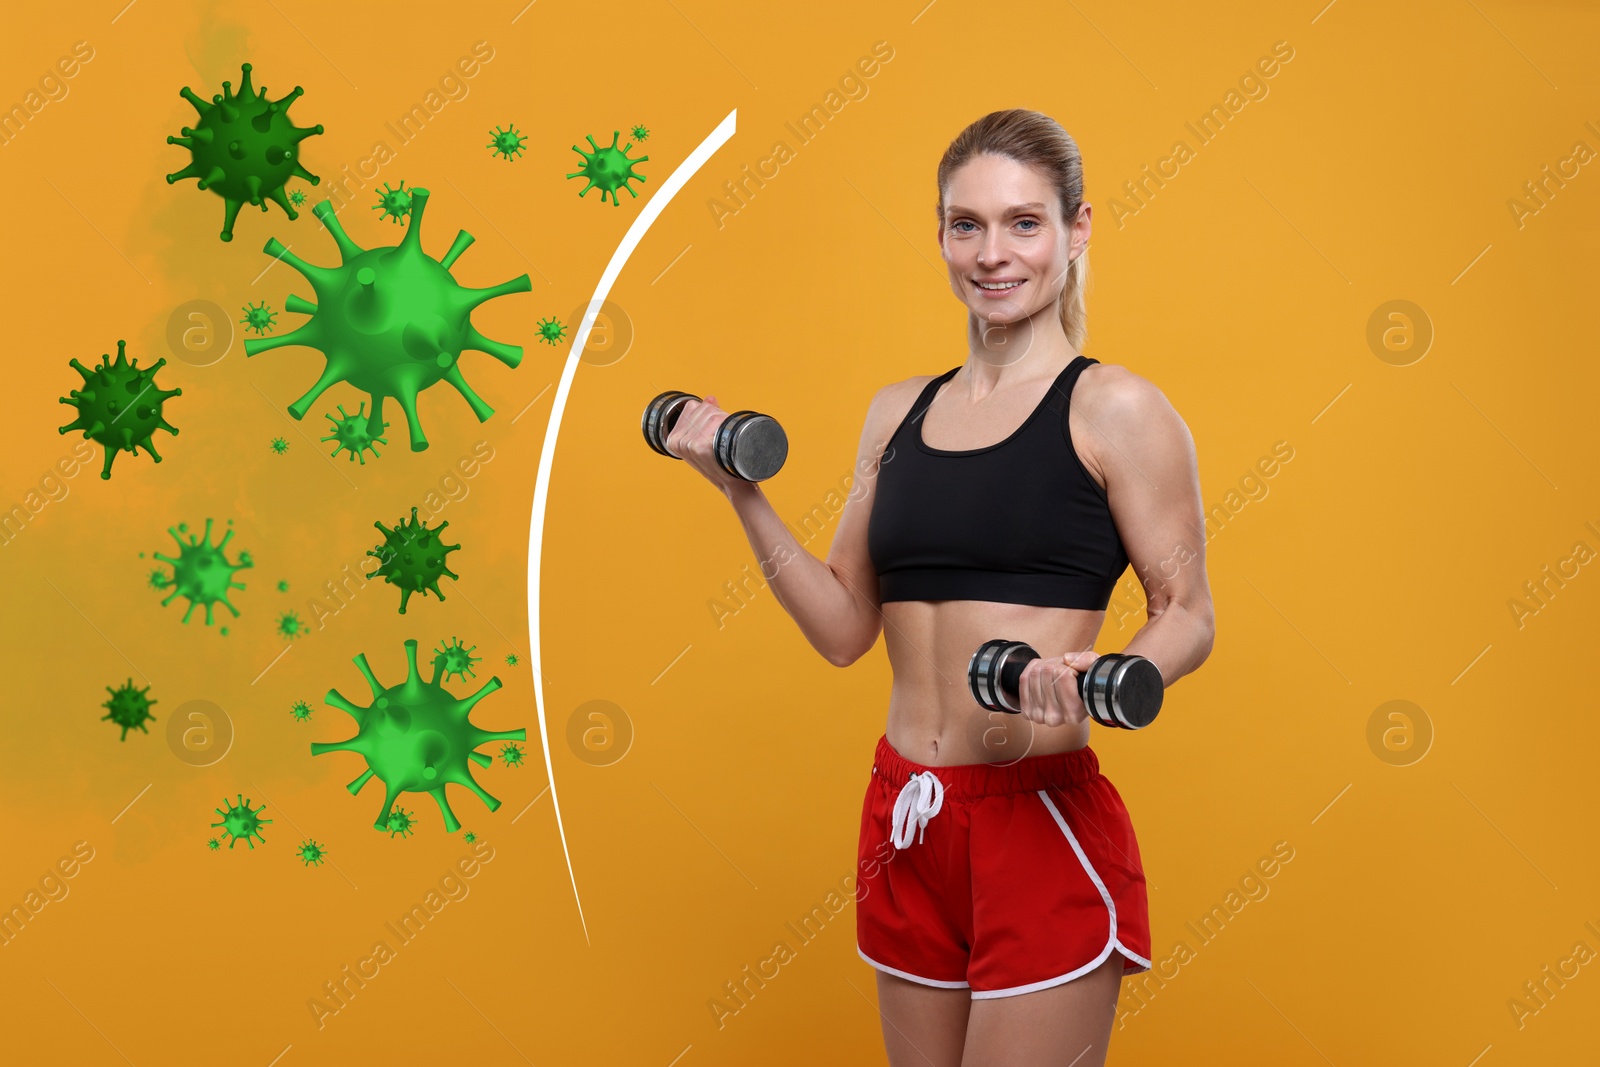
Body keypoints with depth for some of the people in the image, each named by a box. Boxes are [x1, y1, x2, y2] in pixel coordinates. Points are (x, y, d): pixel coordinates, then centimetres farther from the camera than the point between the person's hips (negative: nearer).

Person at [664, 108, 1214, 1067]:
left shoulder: (1114, 408, -4)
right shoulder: (898, 413, 11)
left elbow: (1187, 619, -5)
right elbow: (844, 628, 11)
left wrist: (1097, 683, -24)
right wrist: (744, 494, 4)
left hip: (1044, 818, -5)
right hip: (906, 818, 6)